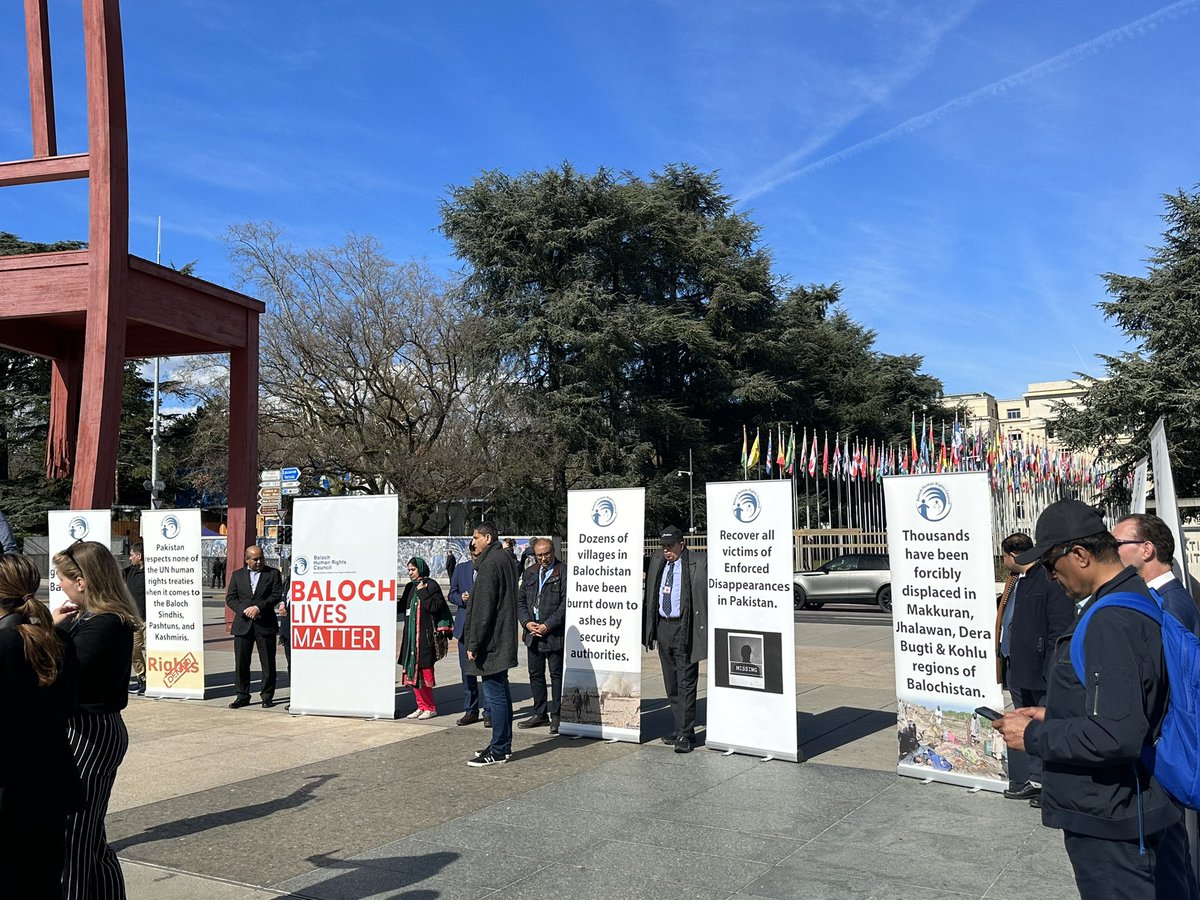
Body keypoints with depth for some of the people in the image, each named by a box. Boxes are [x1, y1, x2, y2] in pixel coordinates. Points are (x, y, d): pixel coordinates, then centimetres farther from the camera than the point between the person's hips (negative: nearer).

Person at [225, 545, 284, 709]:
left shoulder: (273, 573, 5)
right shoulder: (237, 575, 11)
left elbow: (276, 595, -4)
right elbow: (230, 598, 6)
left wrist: (258, 607, -15)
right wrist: (244, 610, -10)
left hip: (265, 624, -2)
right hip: (243, 625, 2)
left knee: (268, 663, 2)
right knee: (241, 662, 4)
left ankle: (267, 696, 12)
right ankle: (243, 696, 14)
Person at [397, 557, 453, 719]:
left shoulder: (431, 585, -6)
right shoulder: (410, 587, 14)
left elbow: (436, 606, -16)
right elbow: (401, 606, 20)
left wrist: (422, 592, -16)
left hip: (425, 634, -7)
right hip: (411, 634, 7)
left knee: (424, 669, -6)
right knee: (412, 670, 8)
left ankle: (430, 707, 4)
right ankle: (421, 706, 18)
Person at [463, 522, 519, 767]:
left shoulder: (490, 563, -17)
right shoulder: (507, 559, 13)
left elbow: (483, 608, -19)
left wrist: (473, 644, -16)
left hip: (491, 641, -10)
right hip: (503, 639, 10)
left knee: (494, 694, -5)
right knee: (501, 691, 16)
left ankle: (498, 750, 1)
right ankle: (503, 745, 24)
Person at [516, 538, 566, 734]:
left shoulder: (563, 573, -9)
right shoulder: (529, 573, 11)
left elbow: (566, 602, -14)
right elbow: (520, 600, 12)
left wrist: (548, 625, -16)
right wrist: (527, 622, -4)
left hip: (554, 633, -6)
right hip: (533, 633, 6)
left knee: (556, 674, 2)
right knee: (535, 674, 13)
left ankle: (556, 715, 11)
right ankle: (540, 714, 24)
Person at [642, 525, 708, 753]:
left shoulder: (699, 562, -9)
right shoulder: (657, 561, 9)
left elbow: (710, 594, -11)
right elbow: (650, 595, 17)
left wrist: (708, 629, -17)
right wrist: (649, 628, 13)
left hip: (685, 628, -6)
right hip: (663, 626, 6)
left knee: (686, 683, -4)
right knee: (671, 683, 13)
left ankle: (685, 734, 2)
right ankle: (681, 728, 25)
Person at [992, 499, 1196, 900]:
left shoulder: (1108, 622, -26)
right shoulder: (1142, 599, 7)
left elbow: (1115, 738, -31)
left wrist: (1033, 737, -18)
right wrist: (1053, 716, 11)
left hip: (1109, 825, -10)